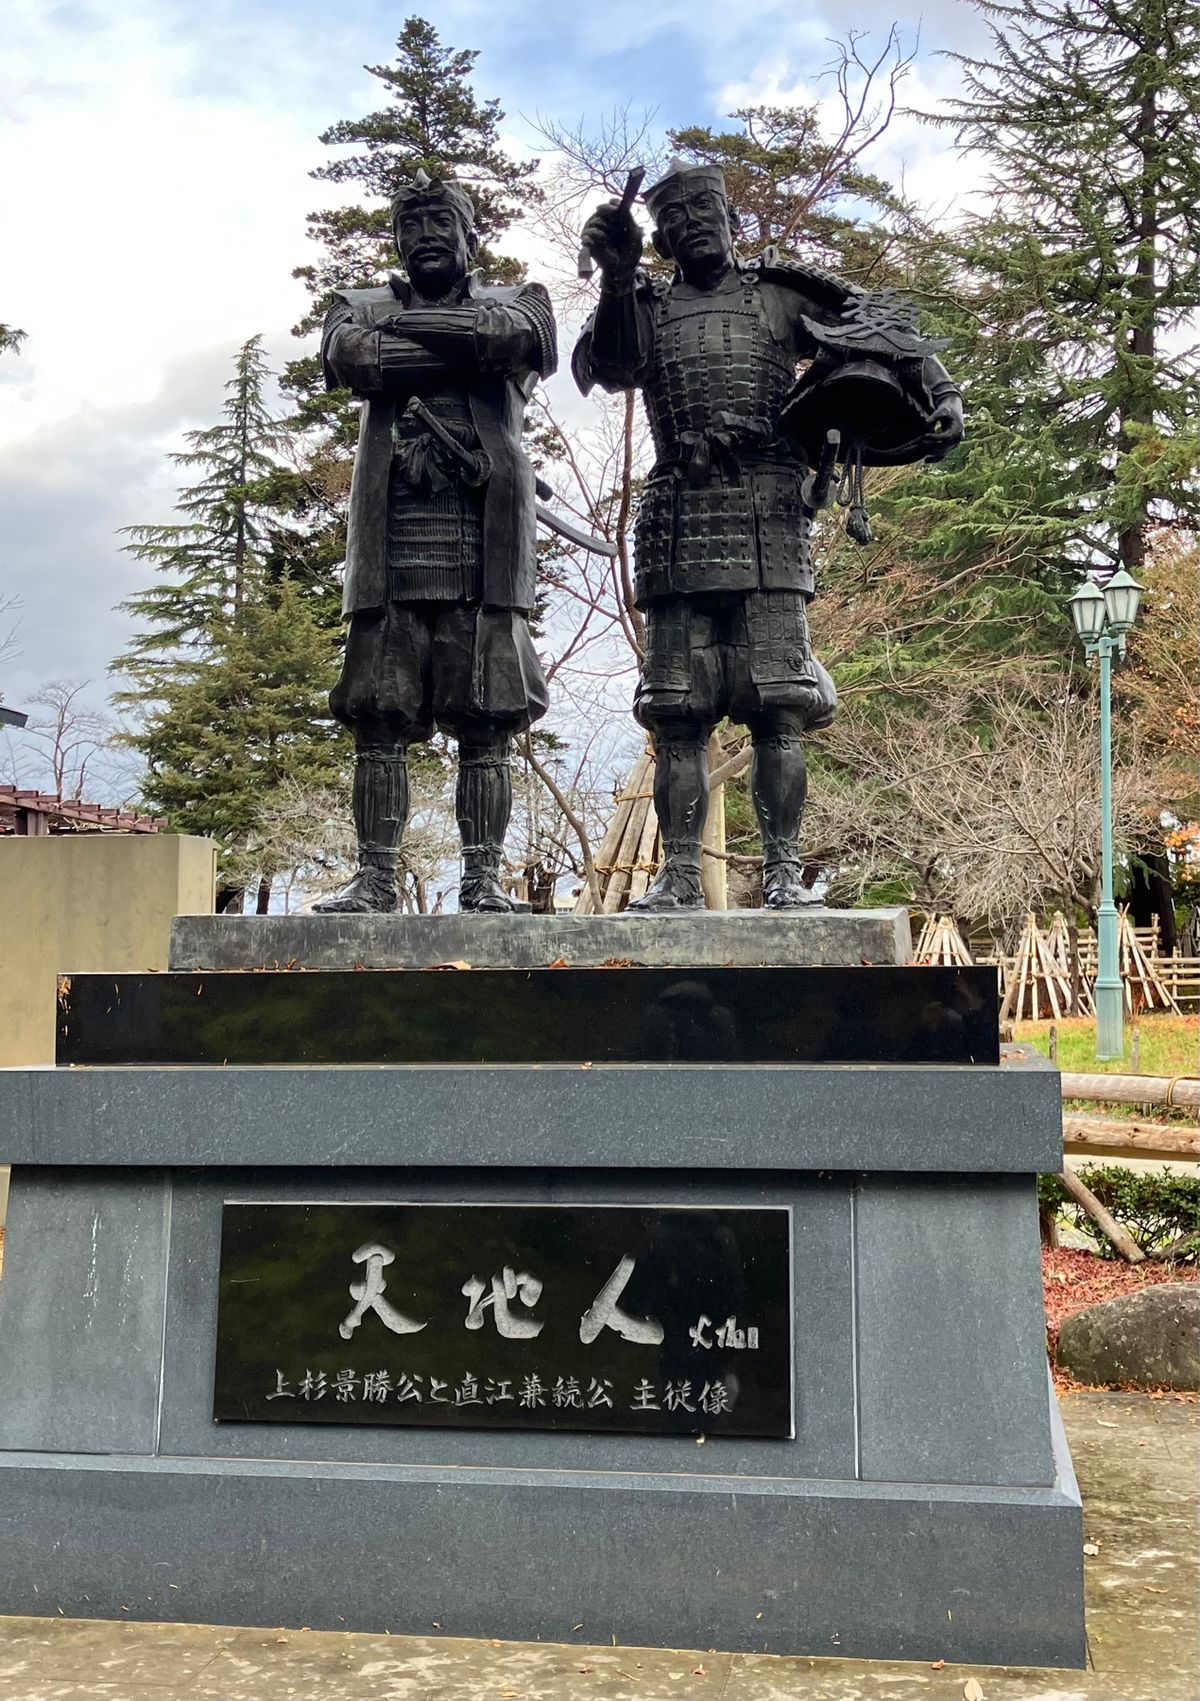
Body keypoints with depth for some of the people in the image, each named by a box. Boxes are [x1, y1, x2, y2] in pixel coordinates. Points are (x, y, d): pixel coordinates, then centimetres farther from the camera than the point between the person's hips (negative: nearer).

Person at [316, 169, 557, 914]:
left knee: (486, 719, -4)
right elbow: (350, 358, -3)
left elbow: (517, 339, -8)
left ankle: (483, 879, -1)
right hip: (390, 538, 1)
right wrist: (464, 352, -3)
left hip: (484, 539, -1)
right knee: (378, 715, -3)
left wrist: (409, 326, 1)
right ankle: (375, 878, 1)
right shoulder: (363, 308, 21)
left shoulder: (517, 303, 18)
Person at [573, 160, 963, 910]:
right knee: (678, 719, 0)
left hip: (771, 519, -1)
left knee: (779, 712, -5)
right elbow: (604, 368, -2)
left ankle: (784, 873, -1)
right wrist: (617, 279, -18)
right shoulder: (646, 308, 18)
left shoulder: (780, 293, 15)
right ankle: (680, 877, 4)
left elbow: (881, 325, 8)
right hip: (681, 527, 2)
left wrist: (935, 389, -9)